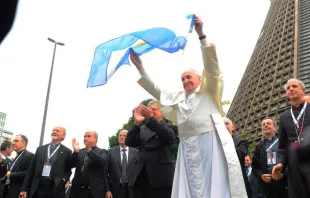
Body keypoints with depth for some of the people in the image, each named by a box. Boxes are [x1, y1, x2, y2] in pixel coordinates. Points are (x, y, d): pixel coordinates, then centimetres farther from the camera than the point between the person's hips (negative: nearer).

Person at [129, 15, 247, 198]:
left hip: (210, 142, -4)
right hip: (187, 147, 5)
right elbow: (156, 90, 26)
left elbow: (211, 64, 1)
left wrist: (201, 35, -9)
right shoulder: (178, 98, 25)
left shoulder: (208, 92, 13)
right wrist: (140, 66, 21)